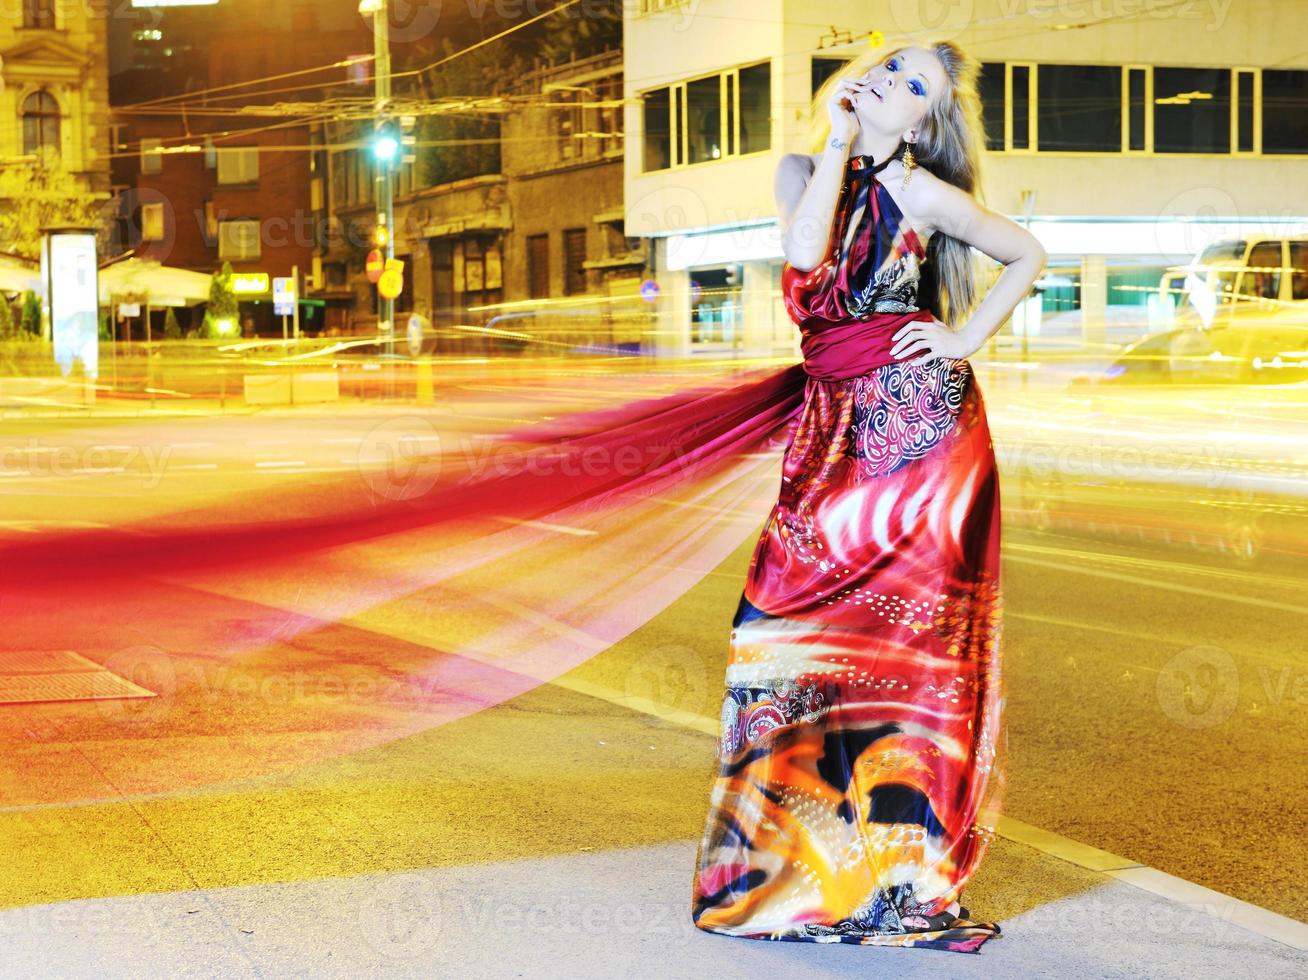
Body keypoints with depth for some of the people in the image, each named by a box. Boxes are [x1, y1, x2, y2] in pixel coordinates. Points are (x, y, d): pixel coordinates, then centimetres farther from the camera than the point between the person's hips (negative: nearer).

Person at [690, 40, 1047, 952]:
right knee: (786, 614, 0)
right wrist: (837, 141, -8)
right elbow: (804, 253, -13)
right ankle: (794, 839, 13)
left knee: (900, 628, -3)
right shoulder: (805, 169, 8)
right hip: (837, 423, 5)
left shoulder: (921, 193, -2)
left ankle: (898, 858, 5)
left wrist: (968, 336, 1)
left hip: (917, 413, -4)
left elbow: (1029, 254, 10)